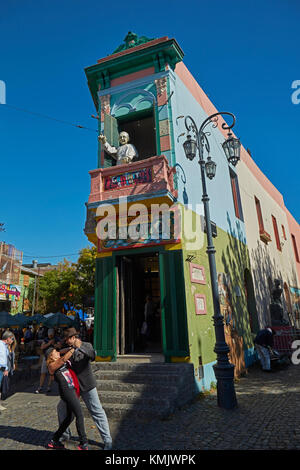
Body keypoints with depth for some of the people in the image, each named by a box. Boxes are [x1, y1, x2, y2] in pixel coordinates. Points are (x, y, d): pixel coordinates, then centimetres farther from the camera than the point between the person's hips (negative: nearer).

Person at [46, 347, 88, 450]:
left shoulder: (62, 363, 21)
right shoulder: (52, 365, -3)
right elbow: (63, 359, -18)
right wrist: (73, 348, -13)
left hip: (72, 390, 9)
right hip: (66, 390, -9)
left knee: (69, 417, 16)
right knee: (79, 415, -9)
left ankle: (54, 441, 29)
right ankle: (83, 443, -2)